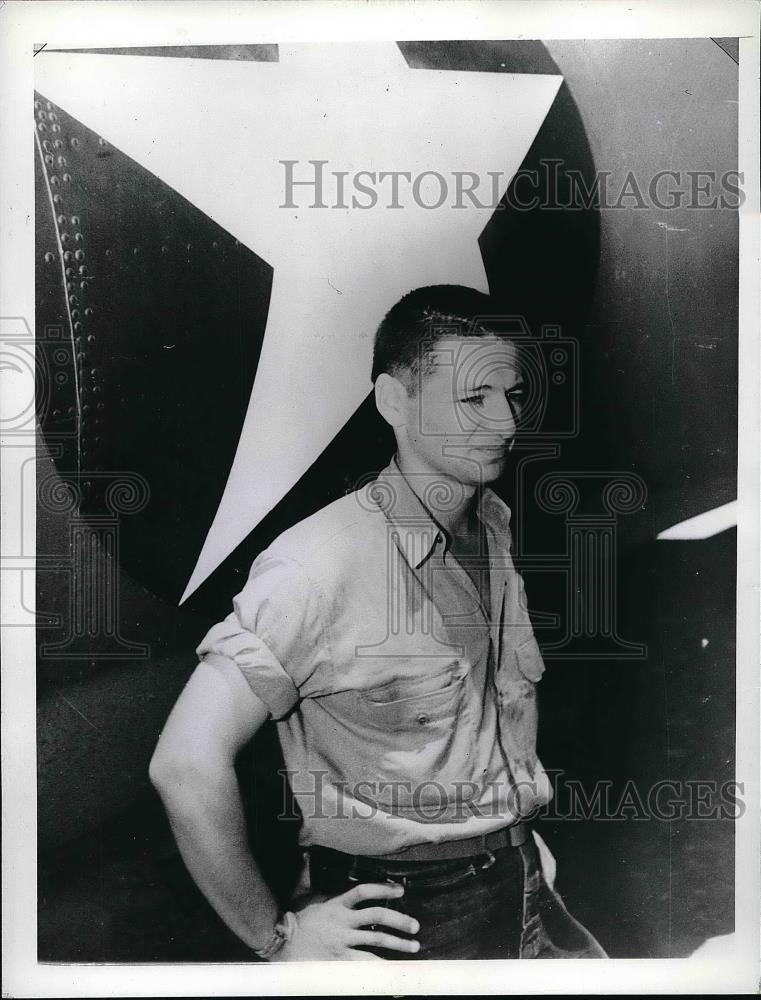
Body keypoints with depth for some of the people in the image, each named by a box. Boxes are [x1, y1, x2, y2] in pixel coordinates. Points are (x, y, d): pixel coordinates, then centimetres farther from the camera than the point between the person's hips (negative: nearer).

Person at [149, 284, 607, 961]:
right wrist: (273, 936, -16)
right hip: (404, 922, -6)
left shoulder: (497, 524, 1)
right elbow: (186, 764, -26)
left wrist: (516, 823, 11)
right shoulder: (319, 565, -24)